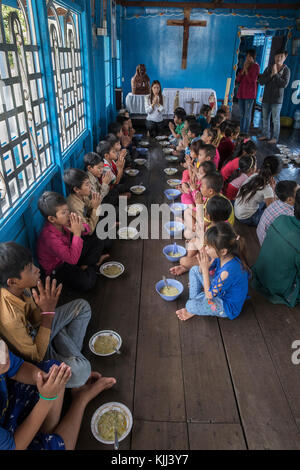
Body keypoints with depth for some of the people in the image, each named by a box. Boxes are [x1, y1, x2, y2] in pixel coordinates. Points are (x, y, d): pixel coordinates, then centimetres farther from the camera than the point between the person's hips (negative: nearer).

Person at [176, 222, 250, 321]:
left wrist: (205, 268, -28)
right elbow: (202, 271, 1)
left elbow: (209, 295, -27)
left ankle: (193, 310, 8)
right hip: (219, 289, 9)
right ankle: (193, 300, 9)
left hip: (228, 307, -8)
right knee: (194, 270, 8)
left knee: (191, 306, -29)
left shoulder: (228, 270, -40)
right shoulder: (220, 256, -15)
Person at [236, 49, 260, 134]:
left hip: (250, 93, -7)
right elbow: (238, 79, 8)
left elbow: (252, 80, -13)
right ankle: (241, 131, 17)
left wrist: (246, 70, -10)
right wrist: (243, 69, -3)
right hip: (241, 92, 7)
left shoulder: (256, 66, -4)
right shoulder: (245, 65, 15)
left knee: (247, 114, -6)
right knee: (241, 113, 10)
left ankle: (246, 132, -2)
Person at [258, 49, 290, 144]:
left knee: (276, 120, -3)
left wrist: (276, 74, -14)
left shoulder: (286, 70, -3)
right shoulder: (269, 68, 7)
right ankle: (265, 135, 25)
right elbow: (261, 81, 0)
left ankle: (275, 138, 4)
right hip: (266, 98, 4)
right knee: (265, 118, 11)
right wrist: (271, 75, -13)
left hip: (277, 99, -4)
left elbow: (284, 84, -14)